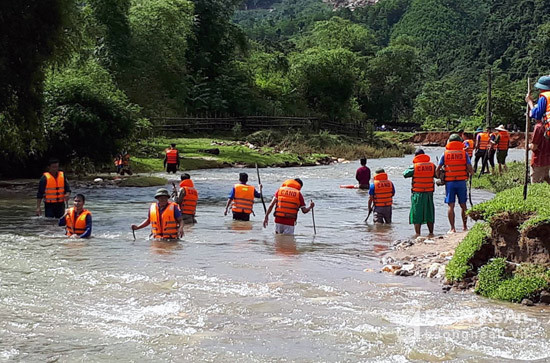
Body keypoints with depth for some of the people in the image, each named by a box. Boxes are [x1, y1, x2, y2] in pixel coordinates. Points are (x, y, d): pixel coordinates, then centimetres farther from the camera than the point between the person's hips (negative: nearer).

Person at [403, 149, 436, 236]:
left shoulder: (414, 166, -8)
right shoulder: (432, 165, 1)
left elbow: (405, 174, -3)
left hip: (417, 193, -3)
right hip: (429, 193, 3)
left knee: (417, 214, 2)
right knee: (429, 213, 15)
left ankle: (417, 234, -2)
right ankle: (431, 233, 19)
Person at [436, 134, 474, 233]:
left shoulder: (445, 154, 1)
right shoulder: (464, 153, 1)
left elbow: (437, 170, 1)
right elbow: (470, 169, -4)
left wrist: (439, 177, 18)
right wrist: (471, 173, 18)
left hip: (449, 183, -1)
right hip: (461, 182, 1)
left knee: (451, 206, 1)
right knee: (463, 205, 13)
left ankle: (452, 228, -5)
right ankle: (465, 226, 21)